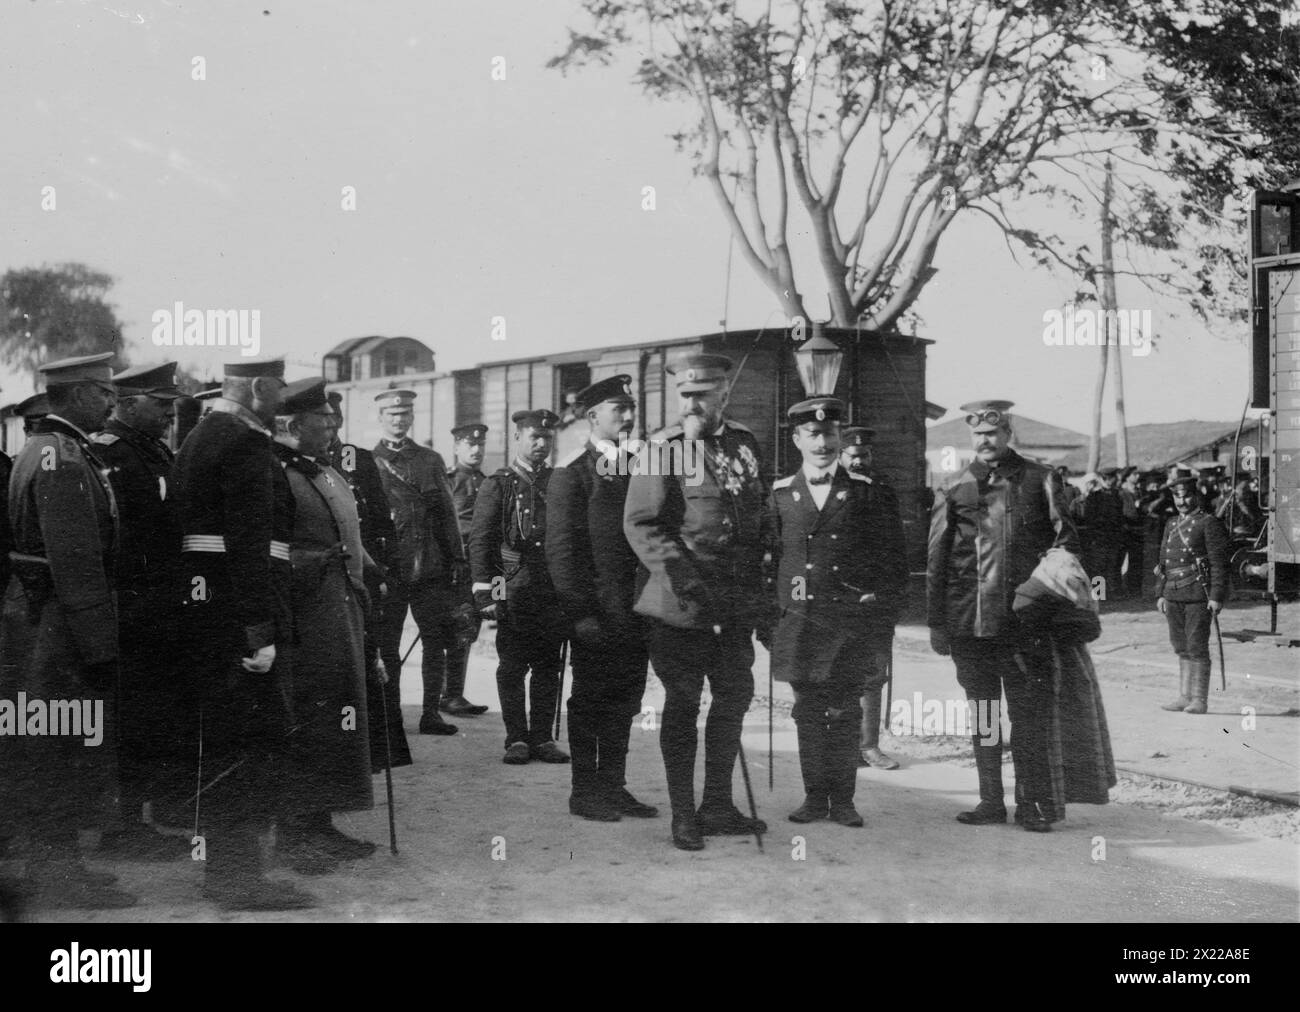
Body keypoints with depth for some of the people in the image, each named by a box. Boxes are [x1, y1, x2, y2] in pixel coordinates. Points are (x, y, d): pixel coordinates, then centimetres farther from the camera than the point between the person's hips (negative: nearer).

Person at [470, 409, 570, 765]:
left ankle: (543, 737, 12)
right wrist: (484, 590, -10)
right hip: (514, 589, -3)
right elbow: (480, 539, -2)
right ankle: (517, 739, 7)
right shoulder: (498, 485, 2)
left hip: (555, 589, 3)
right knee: (512, 667, 0)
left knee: (549, 666, 5)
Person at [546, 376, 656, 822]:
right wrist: (580, 611, -14)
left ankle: (613, 786, 18)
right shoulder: (571, 472, -5)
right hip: (597, 611, -6)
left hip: (634, 609, 6)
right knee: (590, 699, 2)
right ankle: (585, 791, 11)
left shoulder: (638, 466, 14)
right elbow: (561, 548, -9)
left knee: (624, 699, 9)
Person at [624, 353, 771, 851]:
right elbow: (639, 524, -12)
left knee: (734, 696, 10)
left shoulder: (745, 444, 10)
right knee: (682, 703, 1)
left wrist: (759, 583, 12)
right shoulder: (662, 450, -7)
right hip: (681, 602, -5)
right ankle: (683, 815, 10)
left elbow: (761, 515, 18)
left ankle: (717, 806, 23)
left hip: (736, 600, 6)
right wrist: (680, 574, -23)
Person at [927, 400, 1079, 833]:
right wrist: (936, 623, 5)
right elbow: (936, 561, 9)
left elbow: (1065, 541, 4)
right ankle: (991, 800, 16)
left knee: (1028, 713, -1)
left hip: (1022, 617, -2)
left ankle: (1034, 802, 6)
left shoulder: (1038, 480, 4)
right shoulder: (956, 489, 8)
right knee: (981, 713, 9)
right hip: (968, 620, 2)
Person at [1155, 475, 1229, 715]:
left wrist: (1216, 597, -14)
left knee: (1197, 647, -5)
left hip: (1199, 595, -6)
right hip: (1174, 596, 6)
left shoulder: (1209, 524, -3)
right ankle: (1185, 697, 15)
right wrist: (1160, 594, 13)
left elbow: (1219, 563, -8)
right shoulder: (1171, 526, 18)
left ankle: (1199, 700, 0)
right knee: (1181, 648, 9)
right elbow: (1163, 562, 21)